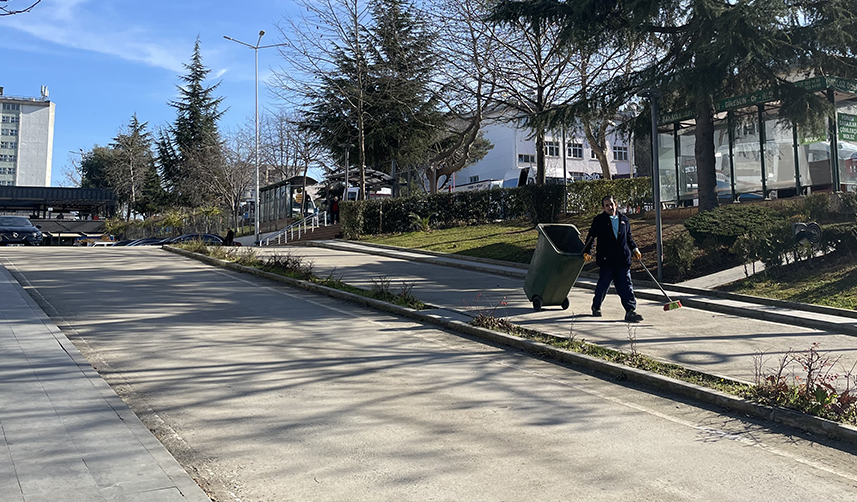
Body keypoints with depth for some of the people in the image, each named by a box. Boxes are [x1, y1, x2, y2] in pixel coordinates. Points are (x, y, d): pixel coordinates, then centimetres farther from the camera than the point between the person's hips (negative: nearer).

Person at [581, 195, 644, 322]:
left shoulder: (624, 219, 14)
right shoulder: (599, 220, 2)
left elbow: (628, 237, 24)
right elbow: (591, 236, 3)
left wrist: (634, 249, 13)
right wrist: (586, 252, -6)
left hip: (623, 259, 3)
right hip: (606, 259, -3)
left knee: (626, 286, -2)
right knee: (603, 284, 5)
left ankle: (630, 311, -3)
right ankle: (596, 307, 27)